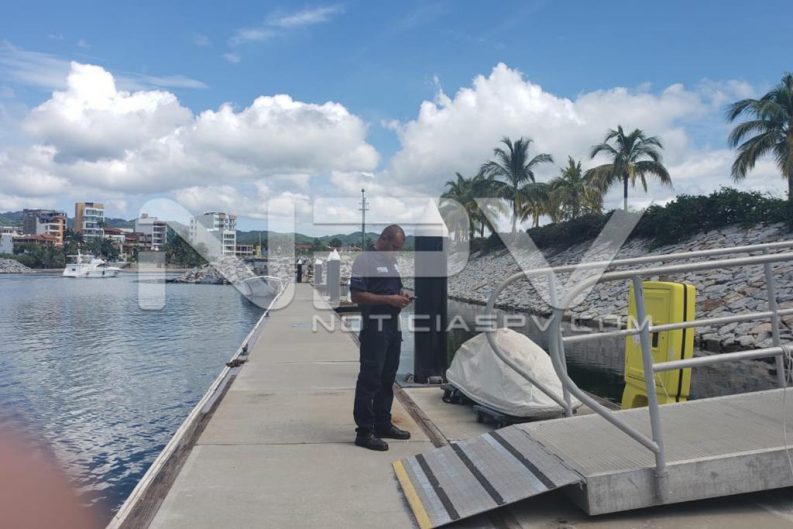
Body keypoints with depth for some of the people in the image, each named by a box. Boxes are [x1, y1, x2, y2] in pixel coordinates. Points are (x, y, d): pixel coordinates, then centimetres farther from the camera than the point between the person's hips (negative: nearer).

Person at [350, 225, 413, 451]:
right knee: (370, 379, -5)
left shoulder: (392, 261, 17)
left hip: (394, 325, 9)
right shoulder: (365, 260, -10)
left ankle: (383, 424, 26)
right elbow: (356, 296, -17)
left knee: (387, 378, 15)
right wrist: (389, 299, -20)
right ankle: (364, 432, 1)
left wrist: (402, 296, 4)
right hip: (375, 327, -9)